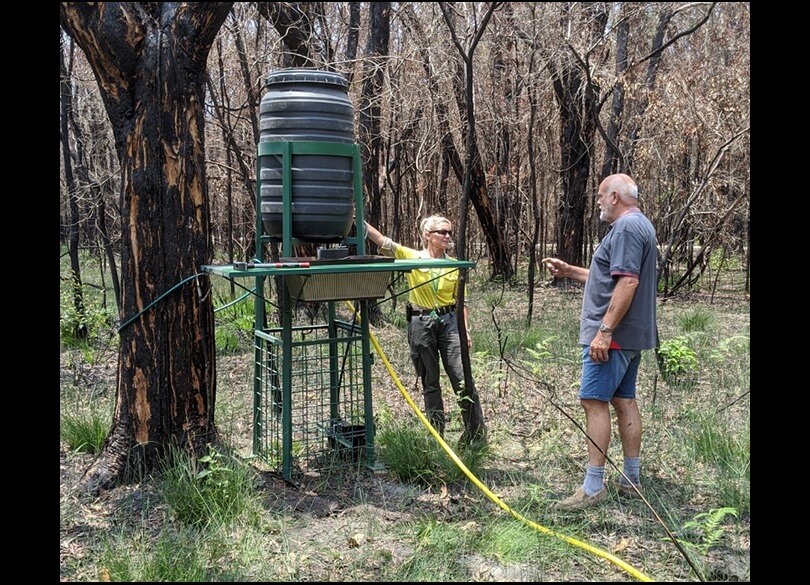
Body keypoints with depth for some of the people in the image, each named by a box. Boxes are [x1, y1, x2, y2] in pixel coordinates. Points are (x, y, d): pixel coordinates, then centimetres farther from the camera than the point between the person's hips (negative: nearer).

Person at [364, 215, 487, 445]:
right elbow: (381, 240, -8)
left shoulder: (455, 265, 5)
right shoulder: (411, 257, 0)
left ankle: (476, 433, 7)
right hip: (420, 324, -1)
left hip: (449, 322, 1)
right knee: (429, 384, 9)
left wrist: (465, 329, 1)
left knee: (463, 380, -5)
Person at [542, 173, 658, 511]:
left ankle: (593, 486, -6)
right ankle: (630, 479, 21)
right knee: (624, 401, 13)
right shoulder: (638, 225, 19)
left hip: (612, 335, -11)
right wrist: (569, 271, 20)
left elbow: (627, 283, -25)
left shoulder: (626, 227, -15)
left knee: (594, 401, -9)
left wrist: (604, 331, -26)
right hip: (632, 334, 11)